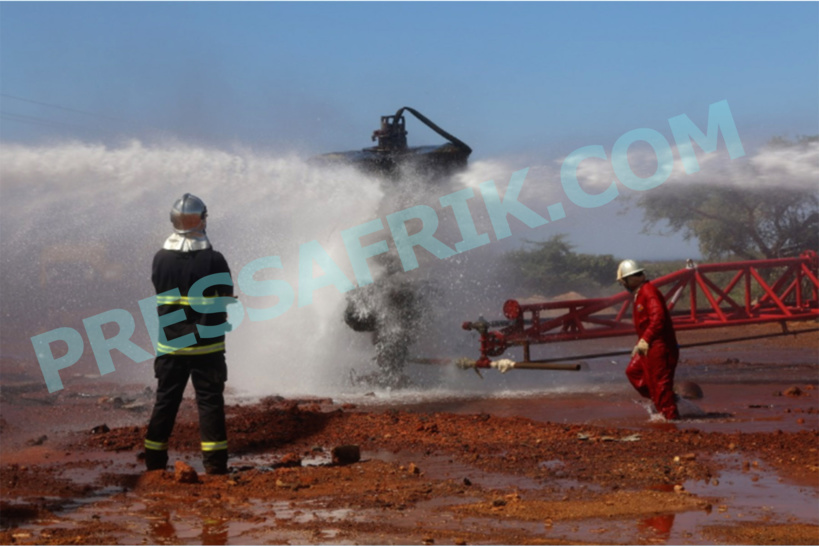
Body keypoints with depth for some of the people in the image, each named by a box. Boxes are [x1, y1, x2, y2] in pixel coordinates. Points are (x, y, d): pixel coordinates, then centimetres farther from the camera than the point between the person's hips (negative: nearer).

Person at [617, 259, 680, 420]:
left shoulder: (649, 292, -18)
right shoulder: (639, 293, 15)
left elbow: (658, 318, -30)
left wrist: (645, 340, -37)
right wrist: (639, 345, 29)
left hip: (660, 345, -11)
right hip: (650, 346, 11)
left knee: (660, 382, -7)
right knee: (633, 371, 14)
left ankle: (671, 416, -1)